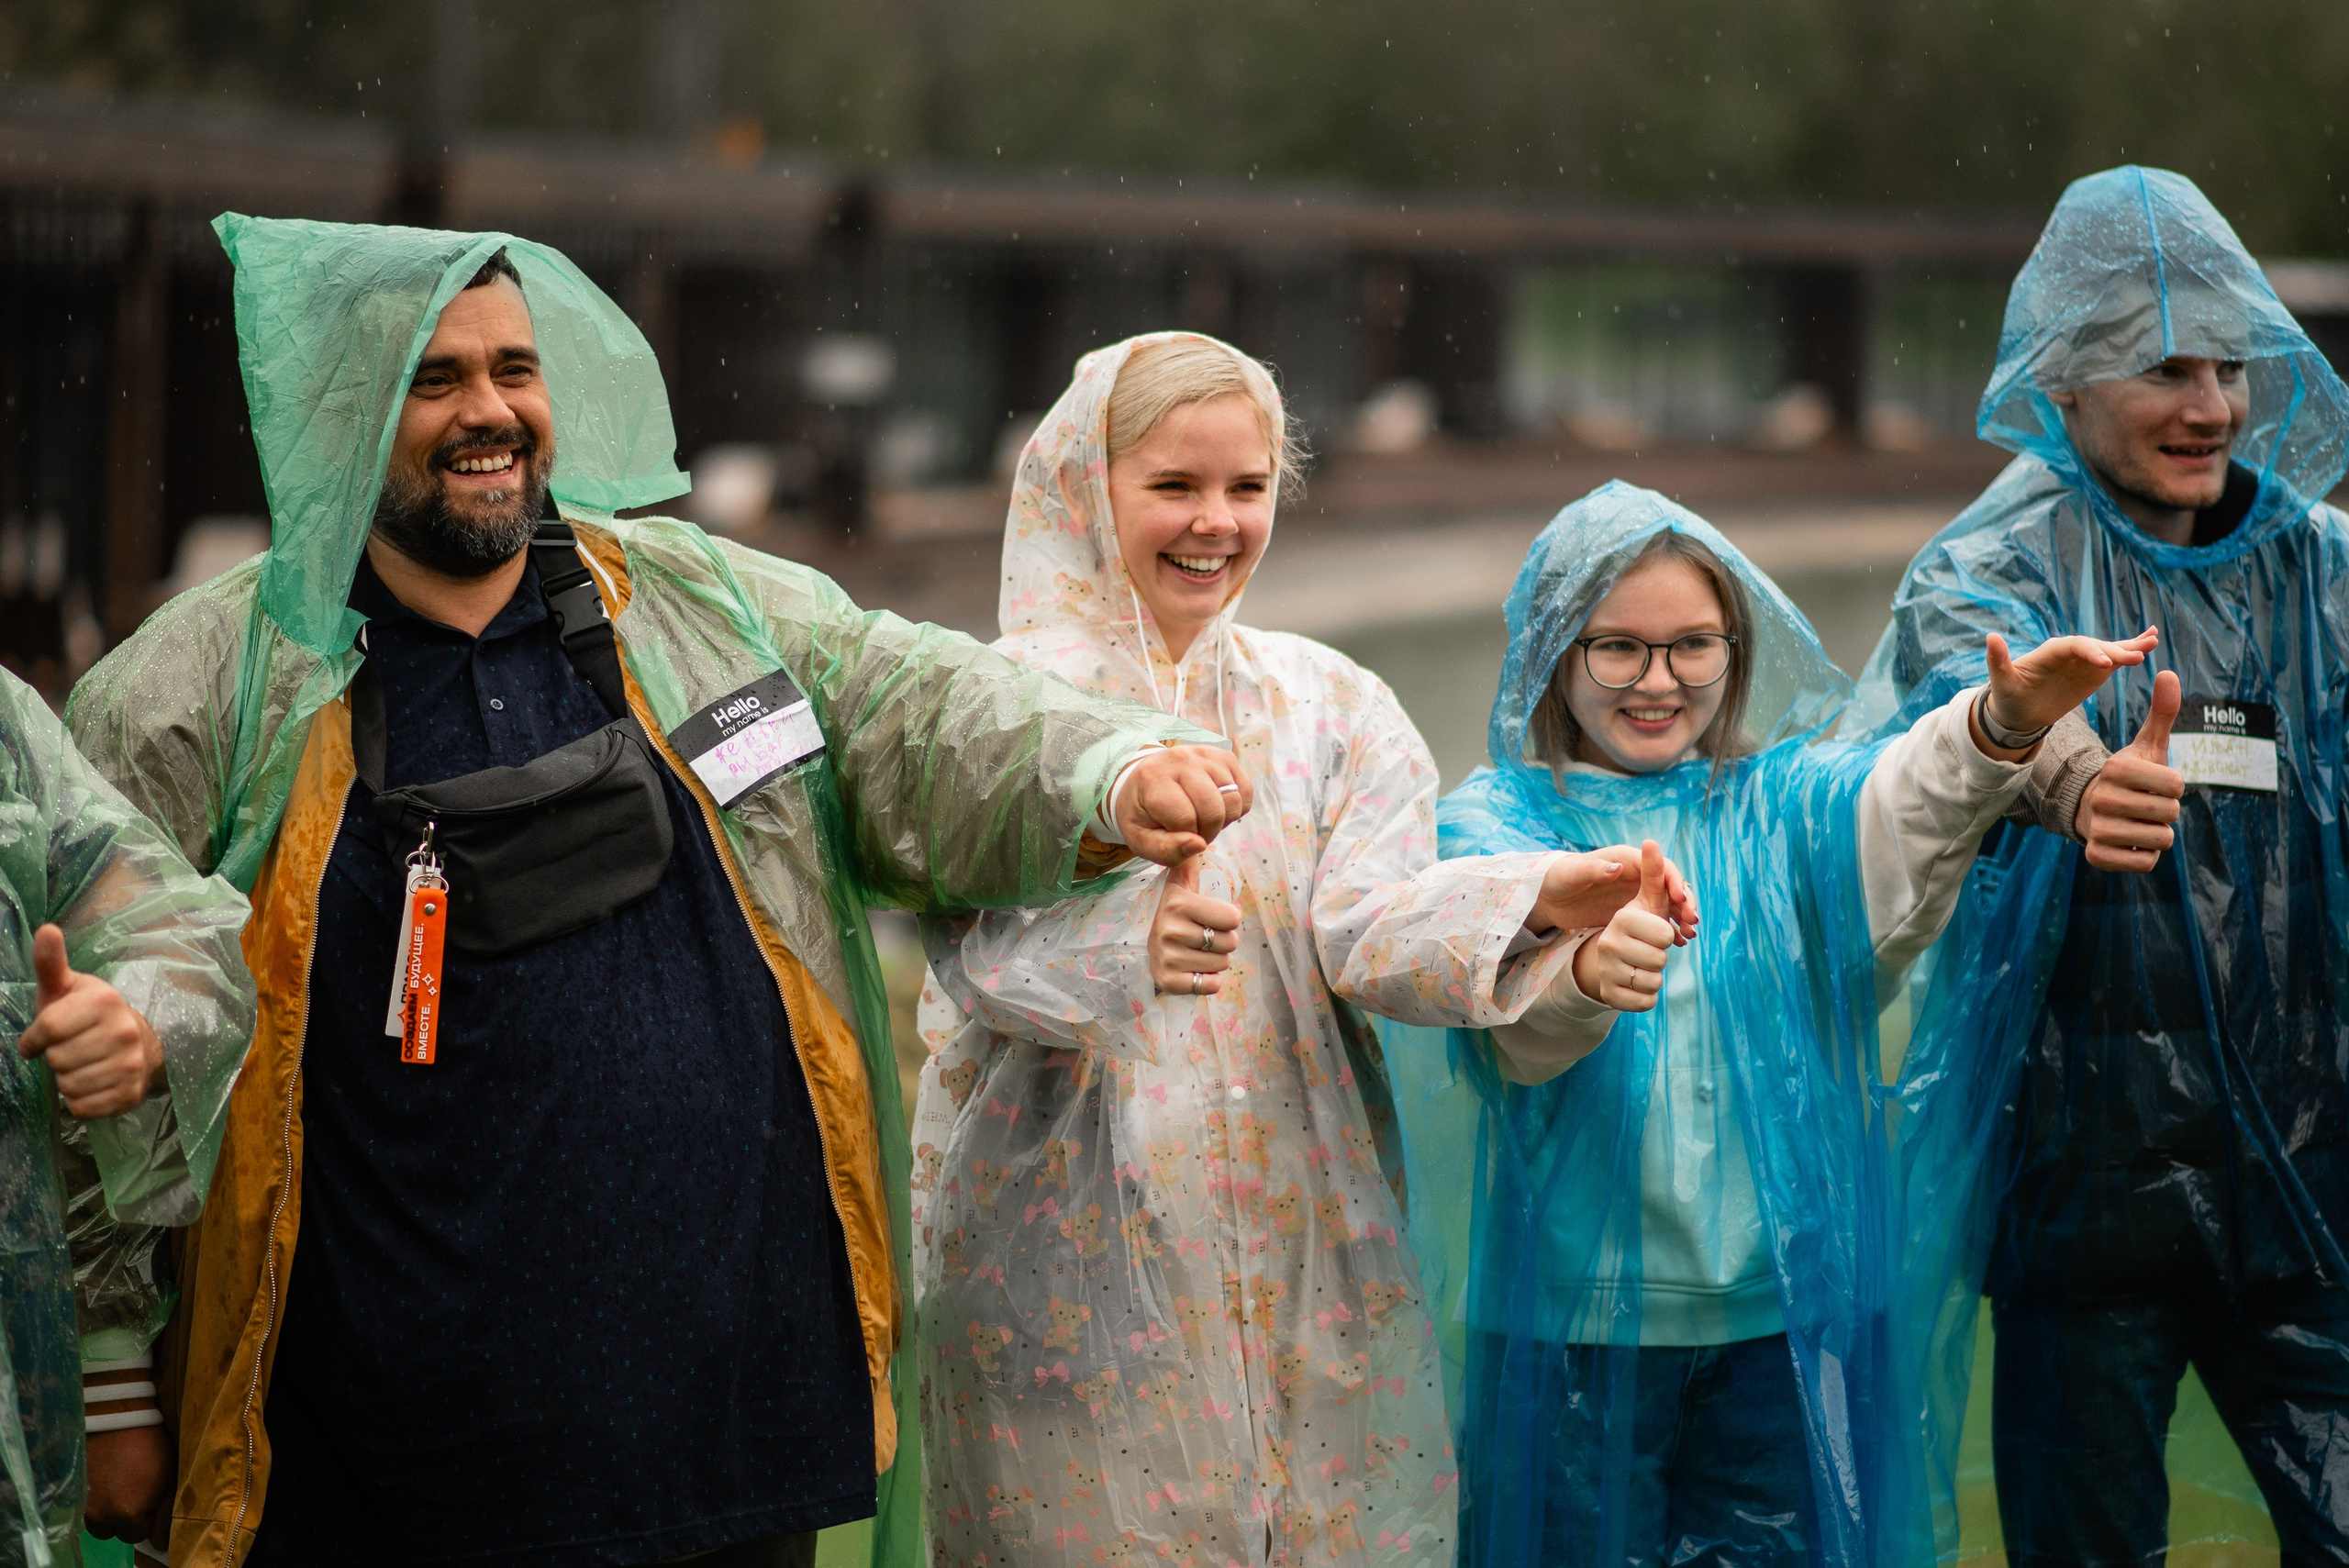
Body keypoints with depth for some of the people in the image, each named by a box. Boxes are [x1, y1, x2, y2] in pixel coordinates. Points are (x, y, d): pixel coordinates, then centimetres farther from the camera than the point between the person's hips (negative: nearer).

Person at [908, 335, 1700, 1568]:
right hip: (1070, 1263, -3)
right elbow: (986, 947, -15)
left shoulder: (1325, 703, 9)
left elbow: (1368, 923, -5)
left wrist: (1538, 896, -23)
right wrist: (1126, 937, -35)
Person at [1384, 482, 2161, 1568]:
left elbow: (1896, 816, -17)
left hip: (1786, 1304, 2)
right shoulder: (1492, 818, 1)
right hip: (1573, 1307, -1)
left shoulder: (1785, 801, 7)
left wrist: (2000, 726, -39)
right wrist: (1582, 966, -46)